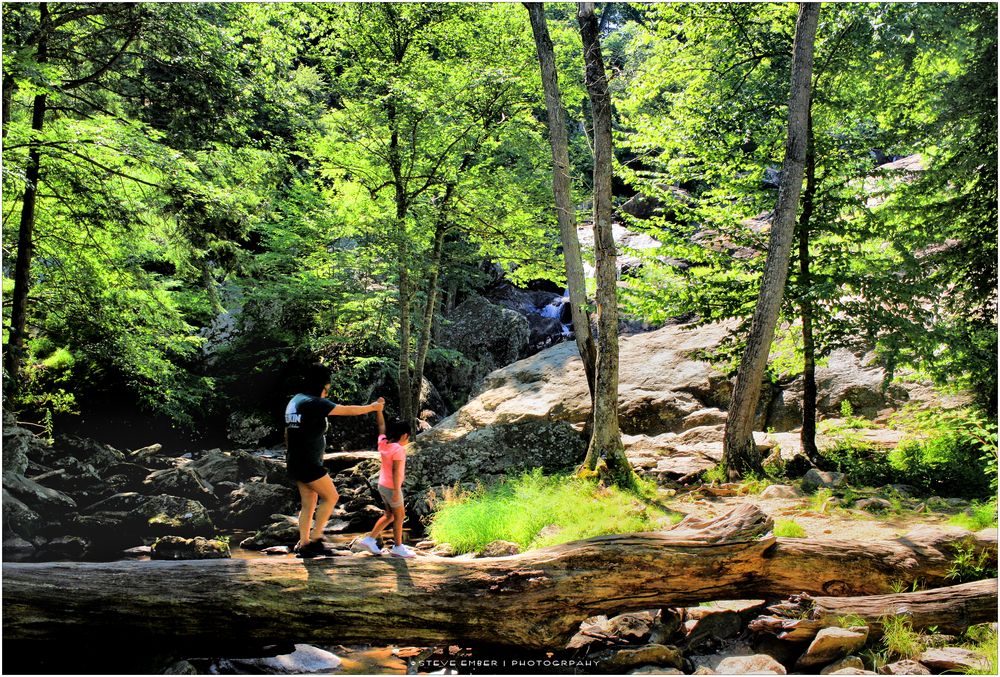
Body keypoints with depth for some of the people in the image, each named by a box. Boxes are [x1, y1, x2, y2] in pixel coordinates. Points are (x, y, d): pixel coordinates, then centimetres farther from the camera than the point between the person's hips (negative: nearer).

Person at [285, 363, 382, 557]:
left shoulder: (295, 401, 12)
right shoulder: (314, 403, -17)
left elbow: (288, 432, 19)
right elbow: (348, 410, -12)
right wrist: (372, 407, 1)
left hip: (295, 462, 9)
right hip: (308, 463, -9)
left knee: (309, 503, 14)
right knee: (331, 497, 2)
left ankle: (303, 543, 14)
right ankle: (315, 538, 0)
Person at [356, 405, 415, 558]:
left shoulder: (383, 442, -1)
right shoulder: (398, 449, -21)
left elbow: (381, 425, 11)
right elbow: (396, 471, -23)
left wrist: (378, 409, 11)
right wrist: (396, 491, -22)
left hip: (382, 485, 8)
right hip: (391, 487, -8)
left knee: (389, 515, 19)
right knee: (399, 516, 6)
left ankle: (369, 540, 19)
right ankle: (398, 547, 14)